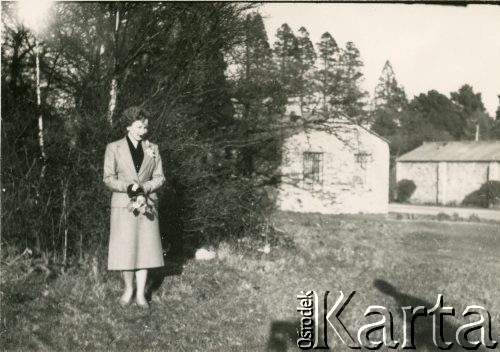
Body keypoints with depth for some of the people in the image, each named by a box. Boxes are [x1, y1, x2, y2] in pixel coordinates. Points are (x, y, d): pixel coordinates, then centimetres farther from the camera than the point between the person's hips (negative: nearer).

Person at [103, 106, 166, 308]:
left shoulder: (152, 148, 8)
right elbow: (108, 179, -2)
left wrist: (144, 188, -13)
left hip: (146, 204, 2)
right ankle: (128, 289, 18)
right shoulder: (114, 148, 0)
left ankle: (141, 294, 11)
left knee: (145, 247, 2)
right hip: (123, 204, -2)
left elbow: (159, 177, 6)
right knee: (124, 248, -2)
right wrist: (128, 187, -19)